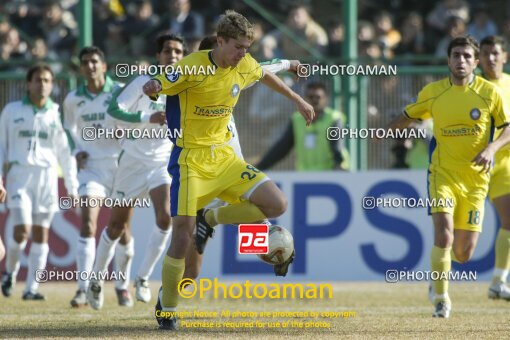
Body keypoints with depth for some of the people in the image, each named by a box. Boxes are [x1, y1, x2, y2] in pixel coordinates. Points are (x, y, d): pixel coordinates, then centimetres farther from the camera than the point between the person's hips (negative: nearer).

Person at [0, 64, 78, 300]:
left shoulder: (57, 114, 8)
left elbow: (65, 153, 14)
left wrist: (72, 186, 10)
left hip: (47, 176, 2)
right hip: (19, 174, -2)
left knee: (41, 233, -1)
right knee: (22, 230, -14)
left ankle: (32, 288, 4)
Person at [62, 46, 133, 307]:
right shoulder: (73, 100, 5)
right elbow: (69, 129, 20)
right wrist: (77, 151, 3)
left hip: (120, 165, -1)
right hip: (91, 166, 1)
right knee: (87, 225, -15)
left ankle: (122, 285, 22)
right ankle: (83, 288, -16)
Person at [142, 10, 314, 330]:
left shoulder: (245, 66, 1)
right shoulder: (192, 66, -16)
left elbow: (265, 75, 24)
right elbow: (153, 88, -19)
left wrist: (297, 99, 32)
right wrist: (153, 87, -44)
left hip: (224, 157, 6)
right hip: (190, 160, -6)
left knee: (277, 205, -10)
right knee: (182, 239, -12)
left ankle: (210, 219, 10)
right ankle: (167, 308, 8)